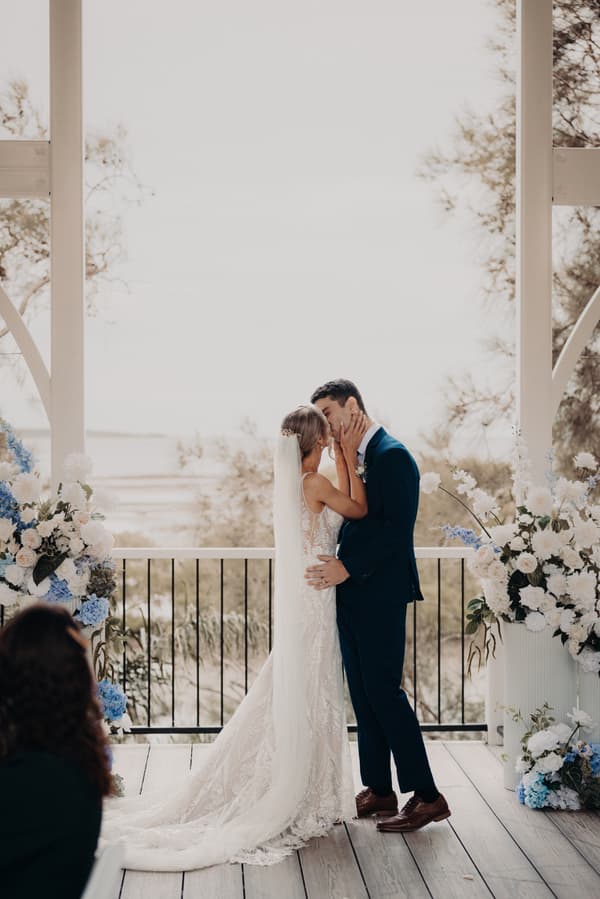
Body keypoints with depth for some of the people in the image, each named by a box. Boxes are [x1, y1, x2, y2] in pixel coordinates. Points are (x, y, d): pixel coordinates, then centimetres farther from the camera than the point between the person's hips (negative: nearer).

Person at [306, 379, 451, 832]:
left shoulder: (392, 455, -12)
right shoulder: (356, 458, 16)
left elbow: (397, 527, -19)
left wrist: (348, 567, -21)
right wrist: (336, 566, 5)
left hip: (380, 591, -9)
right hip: (353, 593, 9)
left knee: (383, 689, -9)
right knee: (363, 692, 11)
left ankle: (426, 795, -4)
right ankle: (378, 790, 19)